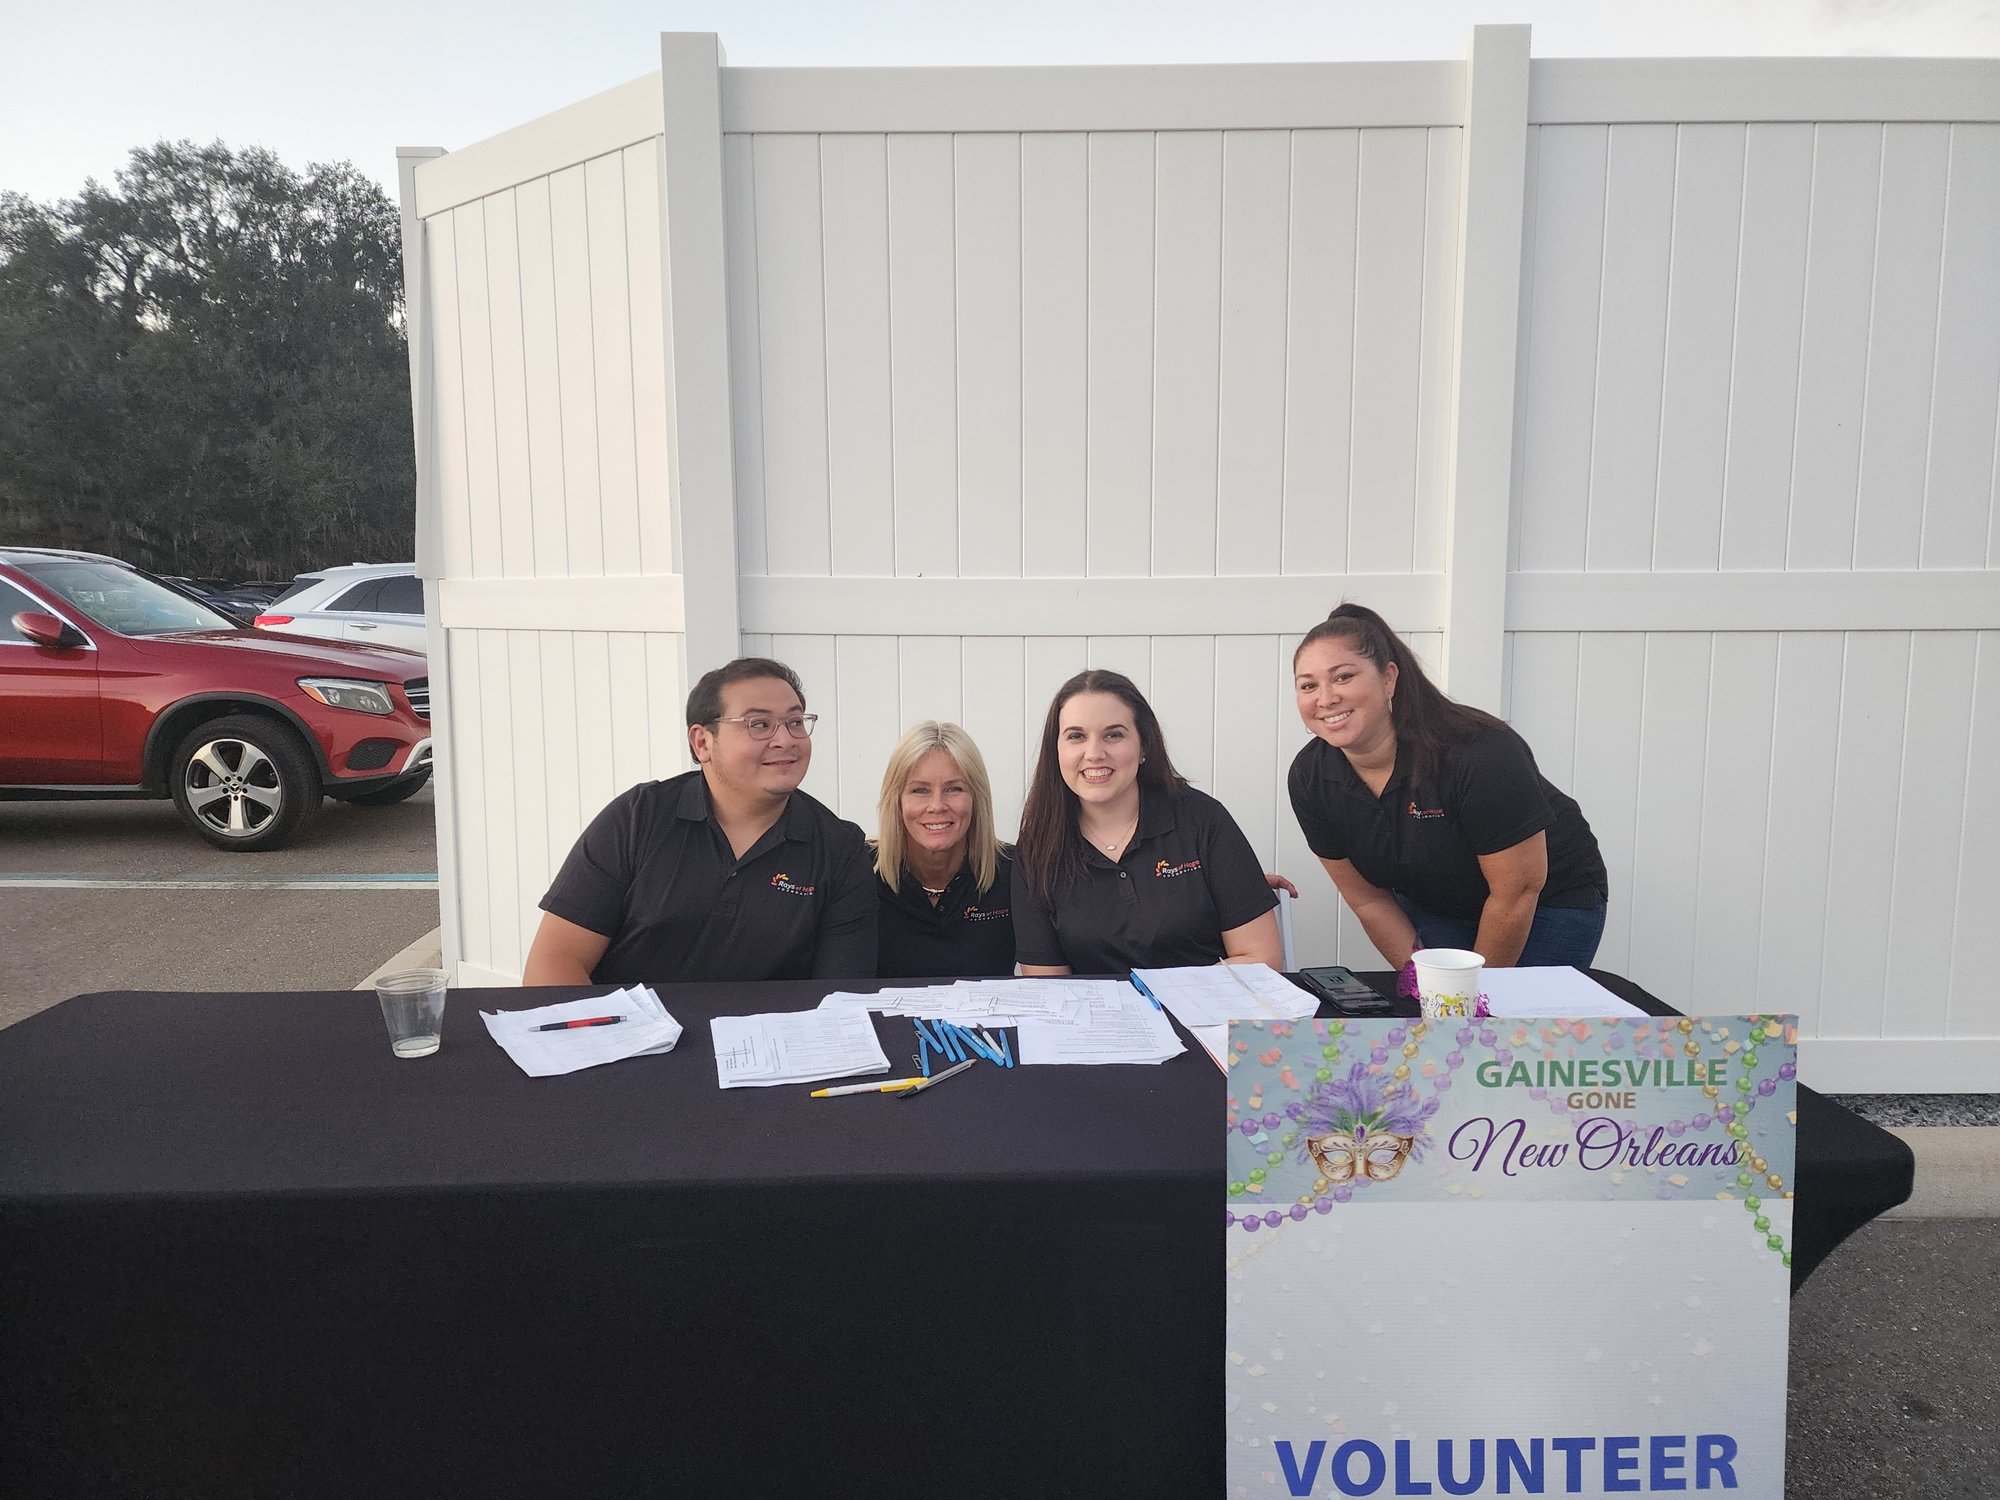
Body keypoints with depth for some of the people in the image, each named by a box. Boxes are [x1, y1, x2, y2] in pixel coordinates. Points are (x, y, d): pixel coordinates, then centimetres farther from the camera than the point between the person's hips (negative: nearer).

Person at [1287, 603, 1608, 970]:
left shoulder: (1479, 752, -33)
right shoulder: (1309, 778, -17)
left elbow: (1518, 890, -24)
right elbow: (1368, 900, -7)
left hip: (1550, 902, -4)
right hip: (1432, 907, 4)